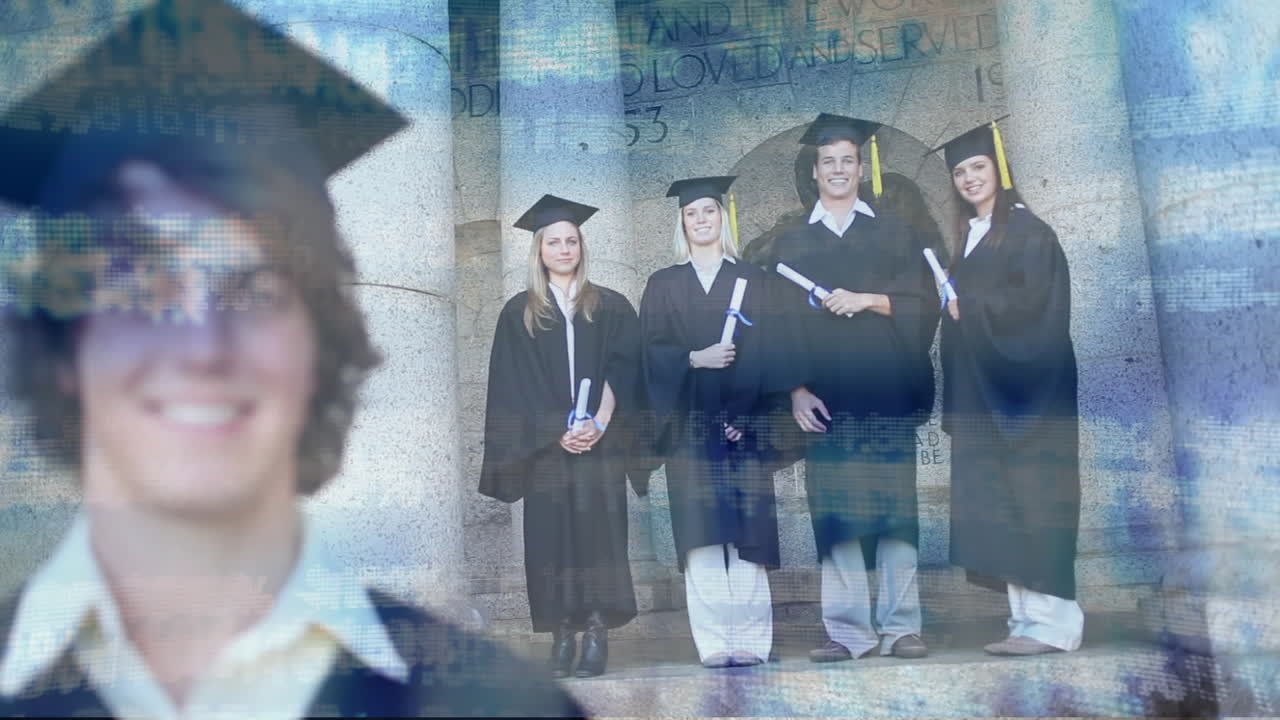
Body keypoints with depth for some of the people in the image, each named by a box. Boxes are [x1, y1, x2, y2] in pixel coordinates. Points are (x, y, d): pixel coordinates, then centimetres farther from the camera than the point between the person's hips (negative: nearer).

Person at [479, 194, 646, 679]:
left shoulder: (611, 308, 9)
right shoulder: (519, 313, 8)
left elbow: (622, 371, 2)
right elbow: (516, 386, 2)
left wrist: (599, 425, -12)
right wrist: (557, 433, -9)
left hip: (600, 444, 0)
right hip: (544, 447, 0)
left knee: (598, 535, -5)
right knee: (551, 539, -1)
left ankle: (596, 634, -1)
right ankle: (562, 636, 5)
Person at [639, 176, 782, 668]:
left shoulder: (750, 280, 12)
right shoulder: (664, 285, 13)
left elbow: (764, 351, 3)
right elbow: (652, 351, 4)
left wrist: (746, 414, -10)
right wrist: (695, 359, -15)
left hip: (742, 418, 0)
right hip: (691, 421, 0)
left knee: (746, 530, -4)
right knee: (702, 533, -5)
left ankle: (749, 638, 0)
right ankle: (713, 641, -2)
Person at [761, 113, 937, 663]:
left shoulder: (894, 234, 13)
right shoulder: (791, 246, 14)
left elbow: (924, 304, 5)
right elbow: (781, 324, 7)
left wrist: (868, 300, -11)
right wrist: (795, 389, -5)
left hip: (888, 390, 0)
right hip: (825, 397, 1)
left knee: (896, 510, -2)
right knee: (834, 515, -2)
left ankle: (900, 627, 4)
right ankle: (848, 631, 4)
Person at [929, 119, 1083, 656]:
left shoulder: (1027, 230, -4)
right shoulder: (967, 236, 17)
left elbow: (1031, 300, -15)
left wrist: (966, 305, -11)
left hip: (1024, 385, -7)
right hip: (981, 388, 7)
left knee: (1029, 498, -7)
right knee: (1001, 507, 5)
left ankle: (1051, 621, -2)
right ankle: (1026, 617, 9)